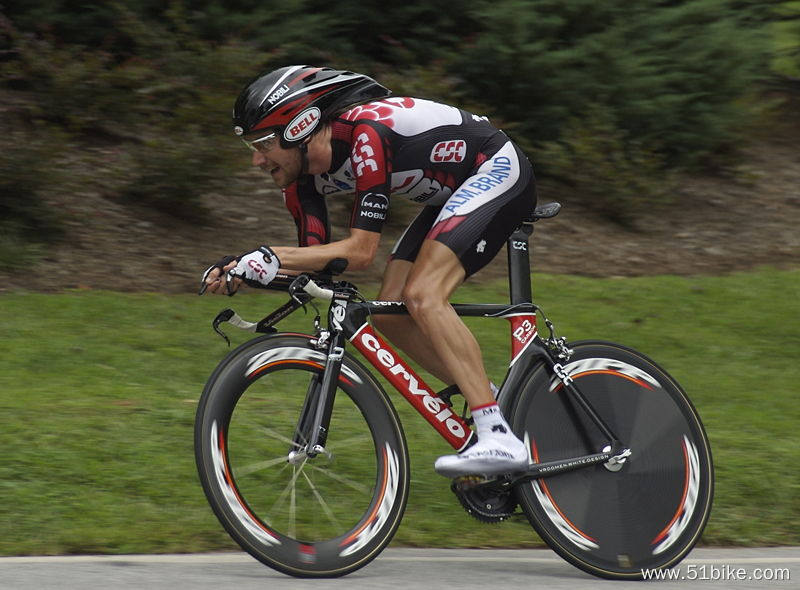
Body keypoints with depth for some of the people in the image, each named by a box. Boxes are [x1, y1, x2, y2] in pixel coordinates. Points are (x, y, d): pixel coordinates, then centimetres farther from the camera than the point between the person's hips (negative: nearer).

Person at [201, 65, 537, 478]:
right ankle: (489, 403, 9)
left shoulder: (366, 133, -32)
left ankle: (500, 441, -29)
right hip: (452, 194, 9)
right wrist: (238, 272, -17)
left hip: (499, 171, -9)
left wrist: (271, 257, -39)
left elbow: (360, 251, -34)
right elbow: (316, 258, -2)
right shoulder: (303, 173, -5)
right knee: (390, 314, -2)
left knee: (422, 296, -25)